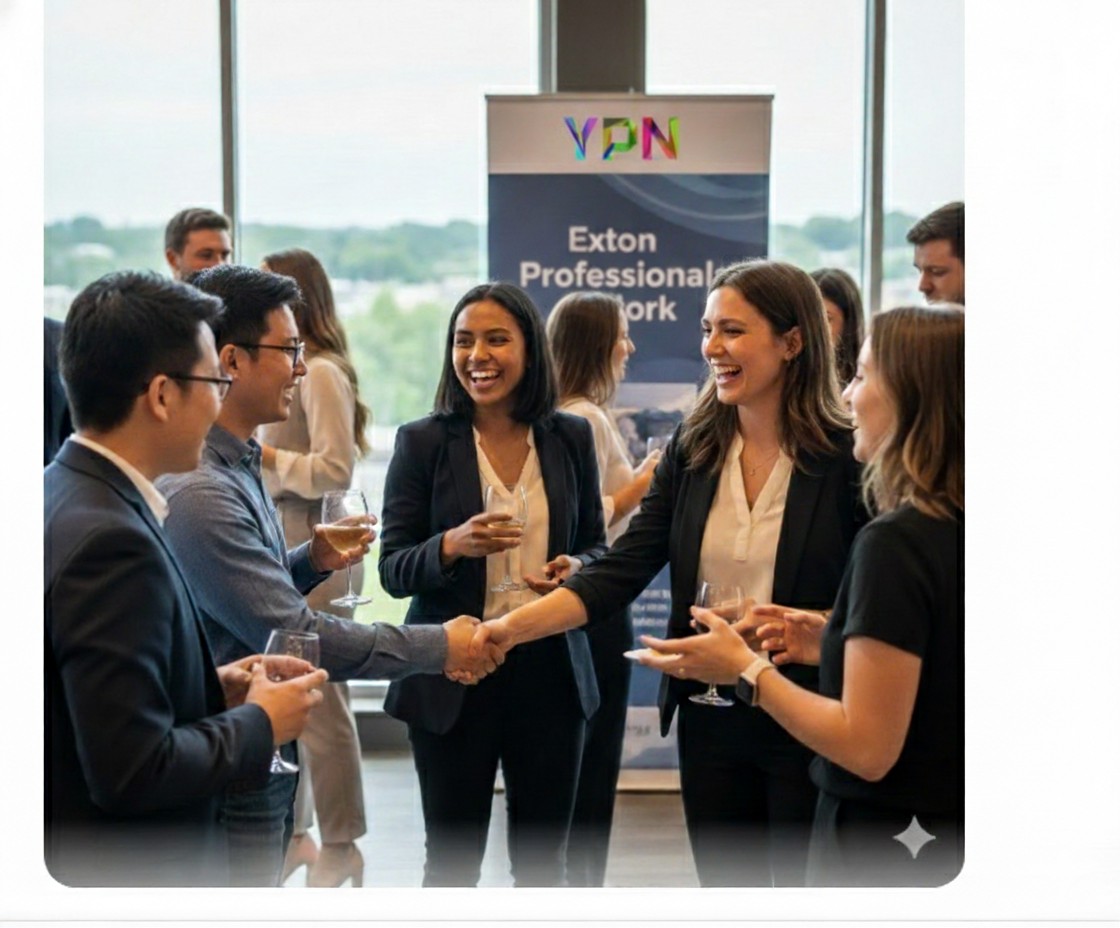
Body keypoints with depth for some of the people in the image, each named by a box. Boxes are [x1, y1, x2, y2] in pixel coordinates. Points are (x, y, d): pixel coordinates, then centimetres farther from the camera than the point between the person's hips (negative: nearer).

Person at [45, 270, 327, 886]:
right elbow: (132, 771, -26)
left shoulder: (63, 493, 3)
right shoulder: (109, 541, -25)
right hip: (131, 871, -9)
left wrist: (210, 689, 3)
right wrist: (259, 723, -12)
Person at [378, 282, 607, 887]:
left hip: (550, 670, 2)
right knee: (452, 859, 7)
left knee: (542, 858, 12)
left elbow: (595, 545, 12)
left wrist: (574, 567, -11)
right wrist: (452, 546, -24)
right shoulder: (423, 442, -3)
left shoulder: (570, 438, 3)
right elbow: (392, 569, -4)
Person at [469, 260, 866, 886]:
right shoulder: (693, 451, 3)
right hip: (710, 719, 4)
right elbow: (618, 574, -3)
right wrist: (512, 626, -14)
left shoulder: (847, 456, -10)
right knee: (724, 884, 14)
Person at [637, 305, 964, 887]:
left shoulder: (895, 543, -22)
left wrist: (746, 669, -13)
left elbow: (867, 747, -23)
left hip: (889, 853, -8)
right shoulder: (955, 530, 3)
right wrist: (836, 647, 8)